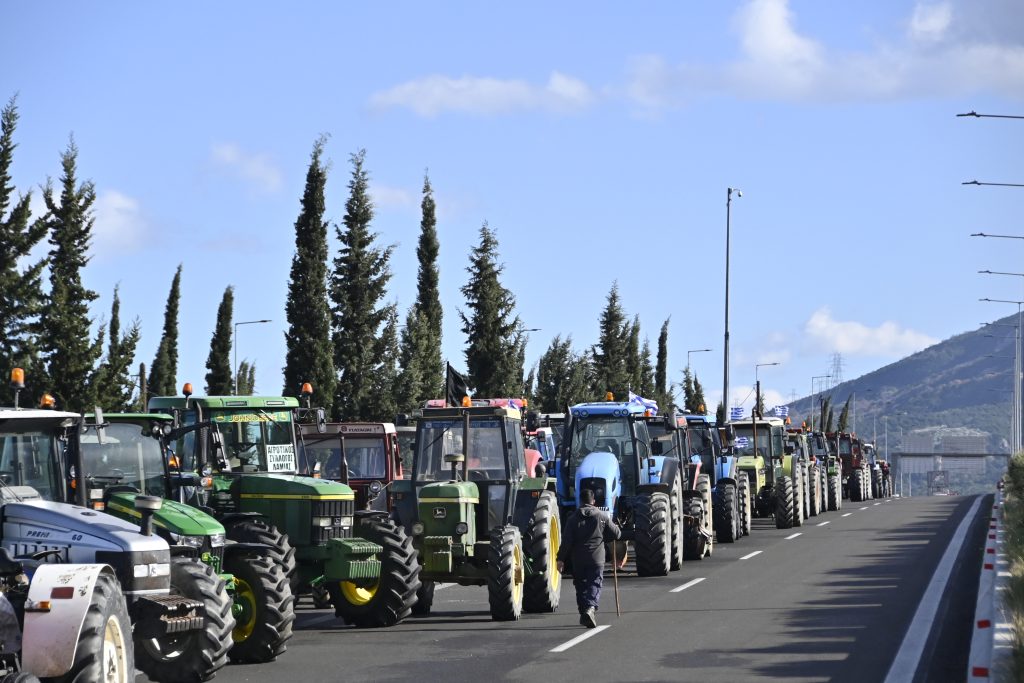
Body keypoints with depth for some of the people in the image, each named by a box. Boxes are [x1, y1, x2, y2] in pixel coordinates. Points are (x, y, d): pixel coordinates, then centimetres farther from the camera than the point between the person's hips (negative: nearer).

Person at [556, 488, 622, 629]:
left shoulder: (573, 518, 0)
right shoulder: (602, 516, 1)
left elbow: (566, 540, -6)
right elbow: (616, 534, 8)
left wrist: (561, 559, -3)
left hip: (578, 560, 1)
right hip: (597, 559, -1)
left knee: (581, 586, 13)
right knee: (594, 585, -3)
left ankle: (584, 614, 16)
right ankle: (591, 608, -27)